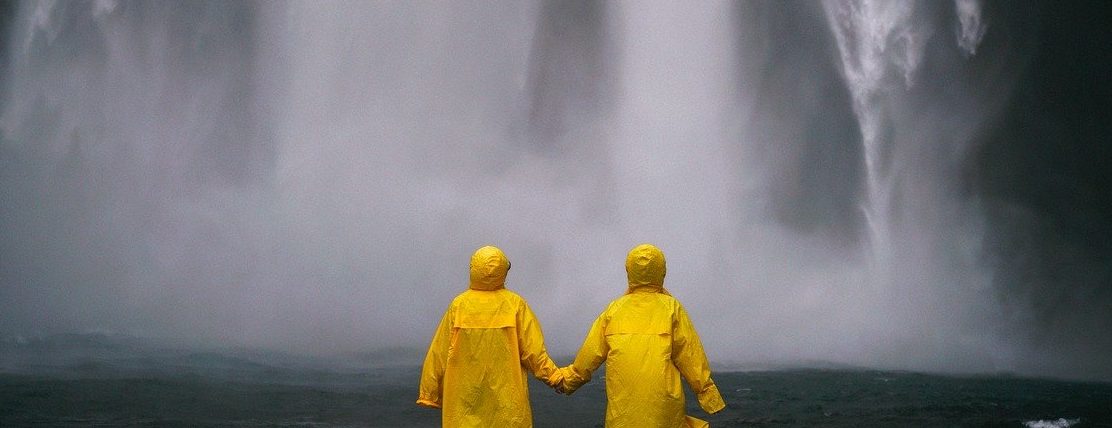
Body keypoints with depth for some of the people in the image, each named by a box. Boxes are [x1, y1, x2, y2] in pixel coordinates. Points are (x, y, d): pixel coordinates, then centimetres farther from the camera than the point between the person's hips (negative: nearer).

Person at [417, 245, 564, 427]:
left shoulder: (459, 305, -5)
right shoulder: (515, 304, -7)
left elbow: (440, 353, 0)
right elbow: (532, 350, -7)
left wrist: (429, 392, 9)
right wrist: (554, 376, 5)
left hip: (466, 399, 1)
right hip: (506, 398, -1)